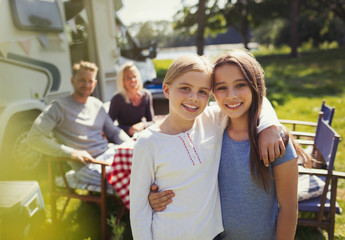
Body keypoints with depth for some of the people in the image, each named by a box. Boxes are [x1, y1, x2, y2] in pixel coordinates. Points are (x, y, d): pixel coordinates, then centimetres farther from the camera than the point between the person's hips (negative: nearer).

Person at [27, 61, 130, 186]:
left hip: (110, 153, 7)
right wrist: (71, 153, -18)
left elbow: (114, 132, 28)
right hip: (88, 166, -7)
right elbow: (34, 138, -12)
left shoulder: (97, 105, 19)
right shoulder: (59, 106, -3)